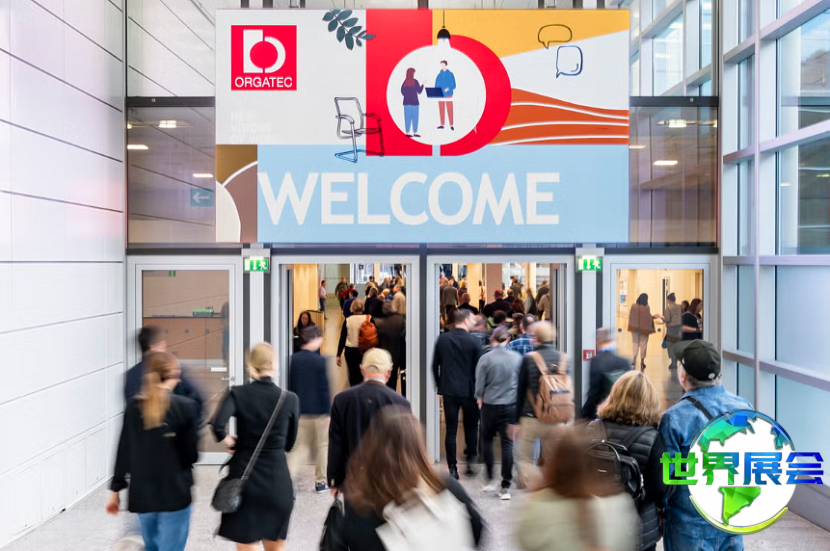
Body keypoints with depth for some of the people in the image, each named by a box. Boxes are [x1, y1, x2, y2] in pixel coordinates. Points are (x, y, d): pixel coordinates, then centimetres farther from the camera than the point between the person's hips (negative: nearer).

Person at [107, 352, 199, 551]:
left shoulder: (133, 406, -2)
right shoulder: (185, 406, -12)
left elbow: (123, 451, 3)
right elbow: (192, 454, -8)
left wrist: (115, 490, 10)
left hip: (142, 493, 5)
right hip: (175, 493, -4)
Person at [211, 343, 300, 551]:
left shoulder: (237, 394, -6)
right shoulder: (290, 398, -4)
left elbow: (218, 426, -23)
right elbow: (289, 444, 5)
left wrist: (230, 442, -5)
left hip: (244, 476, -1)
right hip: (278, 479, 1)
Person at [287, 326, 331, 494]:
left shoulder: (294, 359, 1)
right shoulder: (320, 361, -14)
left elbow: (290, 386, 7)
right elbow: (324, 389, -13)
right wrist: (328, 413, -7)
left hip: (300, 411, 4)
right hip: (318, 411, -4)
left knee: (301, 446, 13)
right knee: (322, 446, 12)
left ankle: (288, 475, -6)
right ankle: (321, 482, 19)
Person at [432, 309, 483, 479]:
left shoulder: (442, 339, 0)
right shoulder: (474, 341, -8)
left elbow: (435, 366, 5)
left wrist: (440, 388, 14)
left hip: (448, 390, 2)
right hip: (469, 391, -2)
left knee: (451, 430, 5)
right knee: (471, 427, 17)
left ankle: (453, 468, 8)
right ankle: (470, 461, 16)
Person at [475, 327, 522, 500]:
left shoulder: (486, 358, -9)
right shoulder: (517, 358, -3)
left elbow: (479, 384, -4)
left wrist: (480, 399, 13)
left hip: (490, 405, -1)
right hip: (511, 405, 1)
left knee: (487, 439, 17)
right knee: (507, 443, 4)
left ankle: (489, 479, 20)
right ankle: (505, 487, 4)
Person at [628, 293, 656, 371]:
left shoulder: (633, 307, -8)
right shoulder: (646, 308, -15)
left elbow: (630, 317, -2)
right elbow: (649, 318, -11)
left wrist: (631, 327, 9)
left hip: (634, 328, 2)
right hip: (644, 329, -2)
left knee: (635, 344, 11)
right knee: (643, 344, 11)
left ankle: (634, 360, 1)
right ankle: (642, 361, 14)